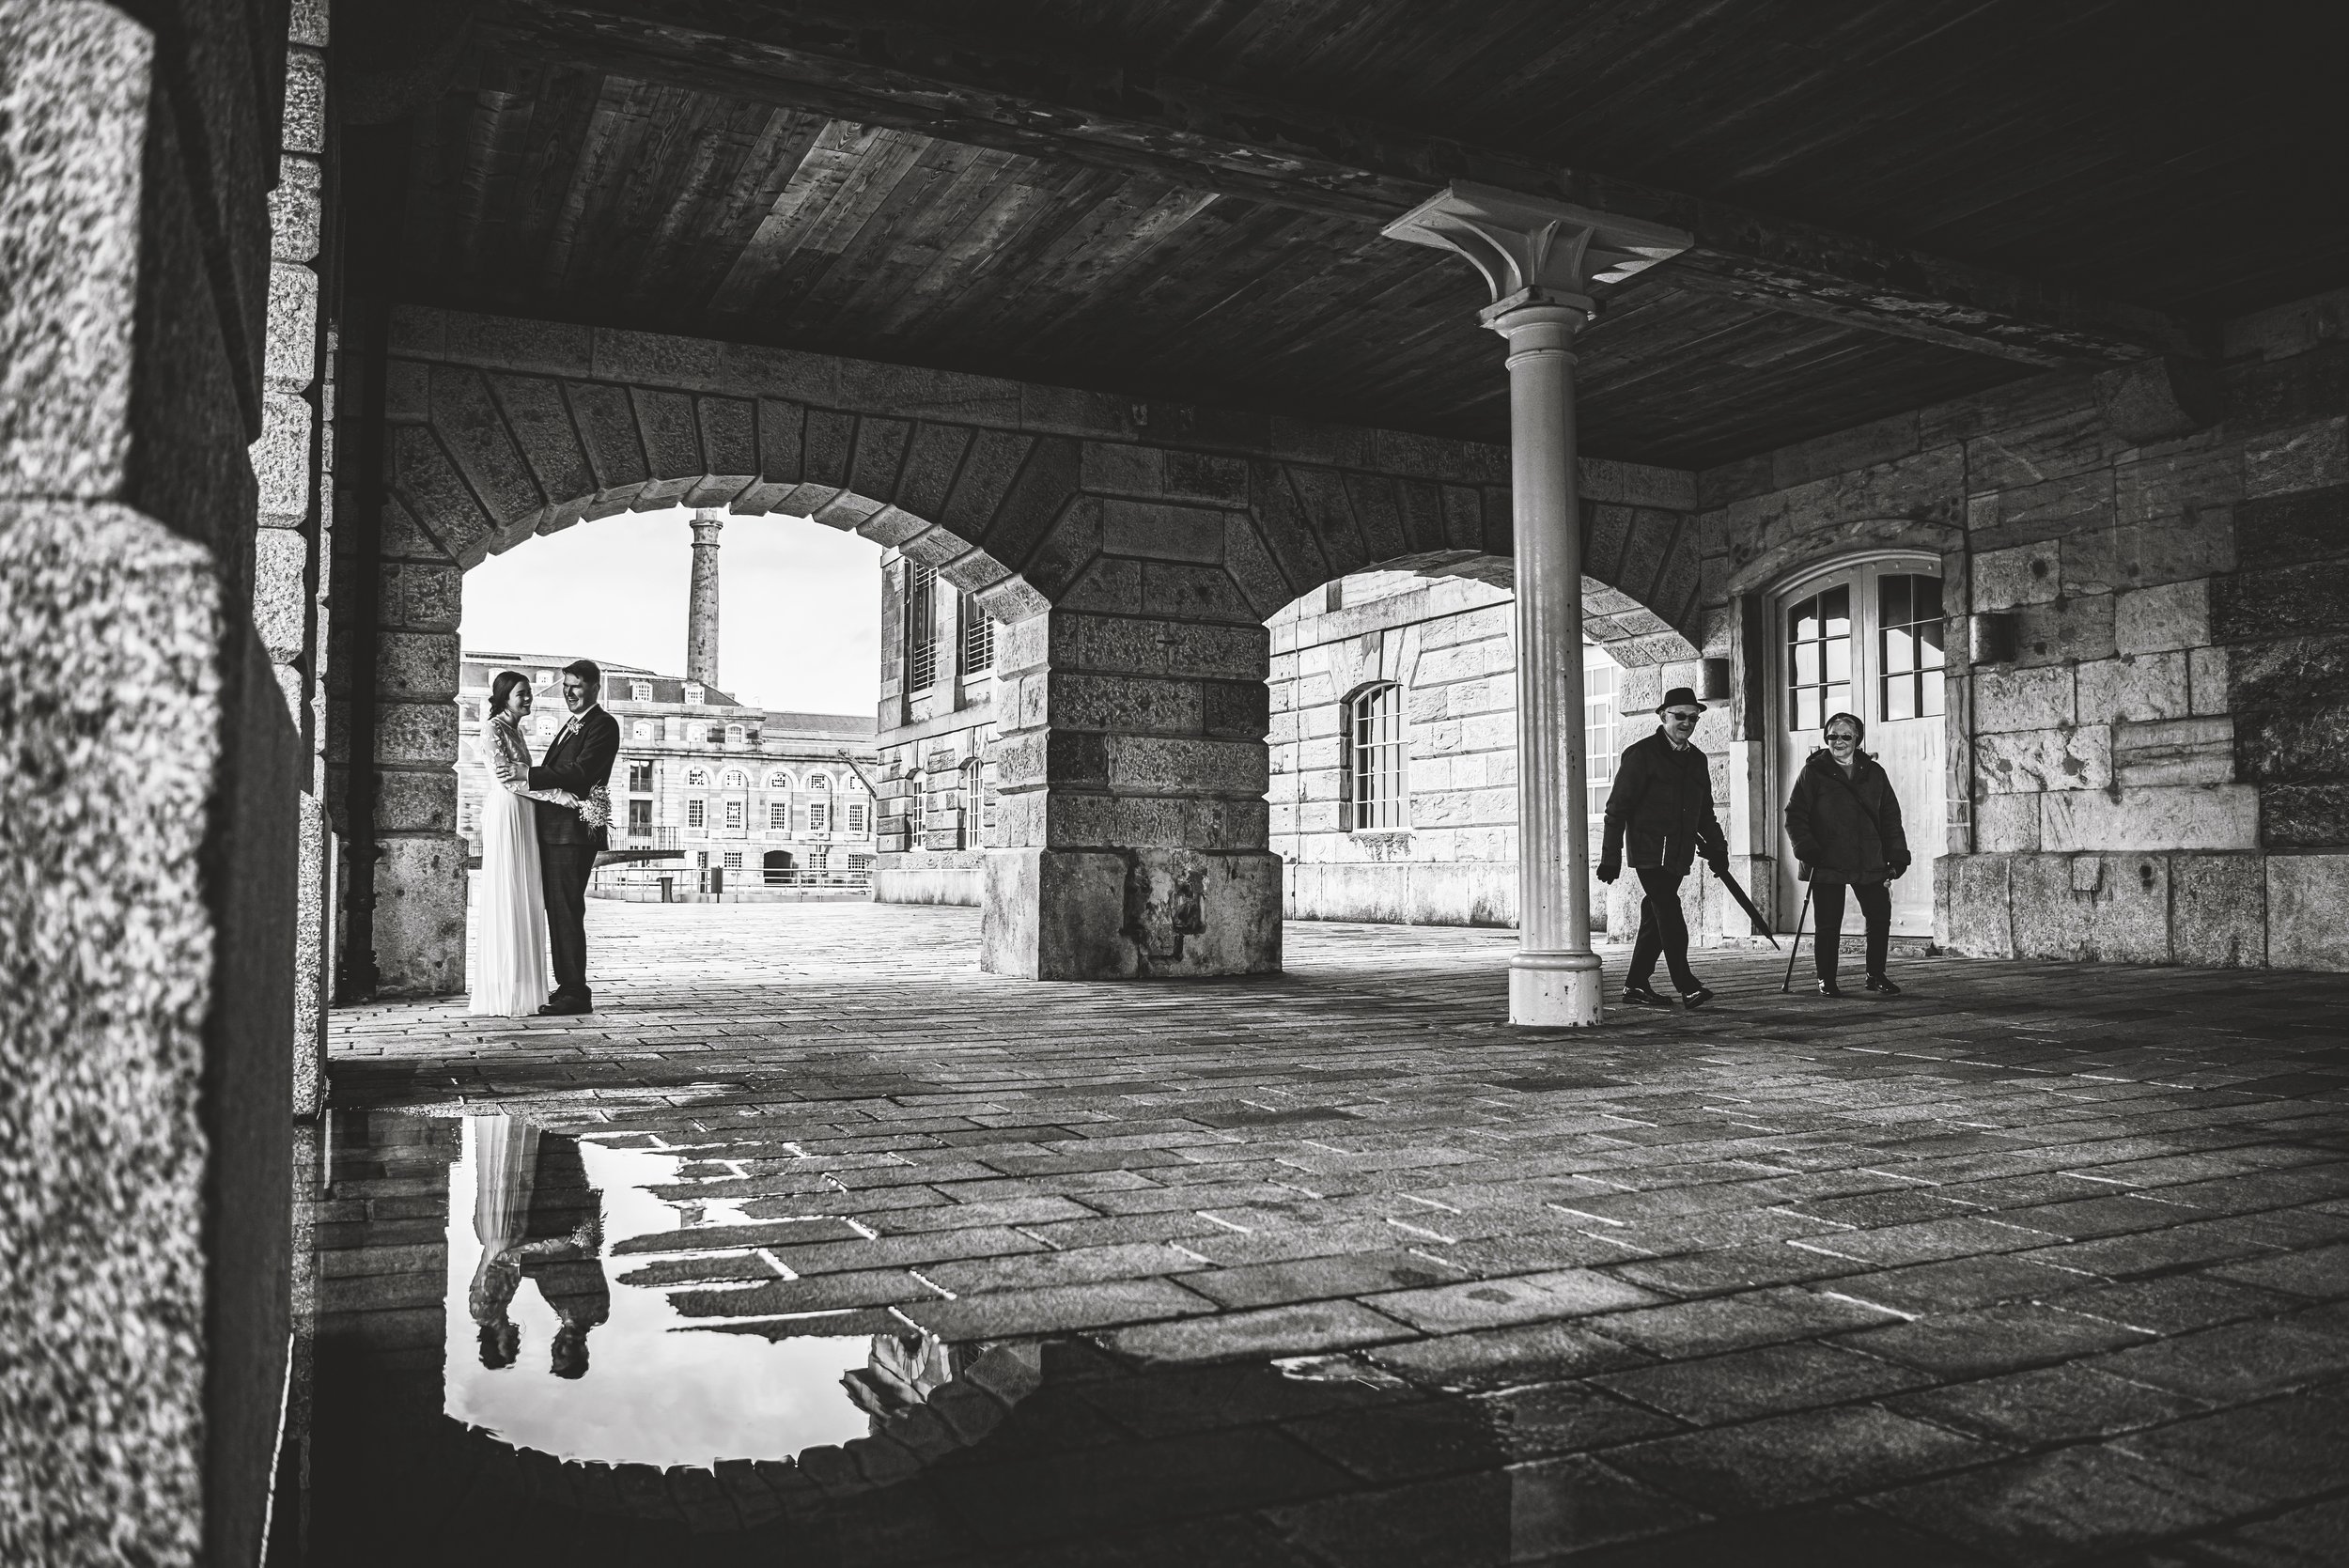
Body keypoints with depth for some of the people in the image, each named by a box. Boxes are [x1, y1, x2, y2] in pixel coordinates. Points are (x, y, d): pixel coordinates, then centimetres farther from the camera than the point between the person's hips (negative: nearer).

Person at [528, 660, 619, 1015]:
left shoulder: (603, 725, -8)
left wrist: (526, 776, -21)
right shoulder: (572, 726, 23)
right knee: (558, 912, 12)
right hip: (553, 831, 10)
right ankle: (567, 986, 19)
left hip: (574, 831, -10)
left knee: (567, 912, -9)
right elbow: (555, 773, 20)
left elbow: (578, 773, -19)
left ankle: (575, 993, -5)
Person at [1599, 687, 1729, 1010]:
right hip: (1650, 852, -7)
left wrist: (1716, 848, 12)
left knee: (1656, 918, 9)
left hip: (1678, 855, 7)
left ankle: (1636, 986, 17)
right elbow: (1617, 808, -6)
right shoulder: (1641, 754, -4)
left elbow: (1704, 812, 26)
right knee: (1669, 915, -14)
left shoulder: (1697, 760, 17)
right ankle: (1687, 987, -16)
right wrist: (1611, 857, -10)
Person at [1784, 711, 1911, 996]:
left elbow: (1890, 817, 15)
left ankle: (1876, 976, 22)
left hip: (1870, 864, 4)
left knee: (1880, 918, 5)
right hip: (1827, 864, -4)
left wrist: (1896, 856, 8)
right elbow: (1795, 815, -2)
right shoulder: (1813, 772, 1)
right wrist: (1807, 849, -14)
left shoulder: (1874, 773, 12)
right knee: (1828, 926, -1)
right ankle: (1826, 981, 12)